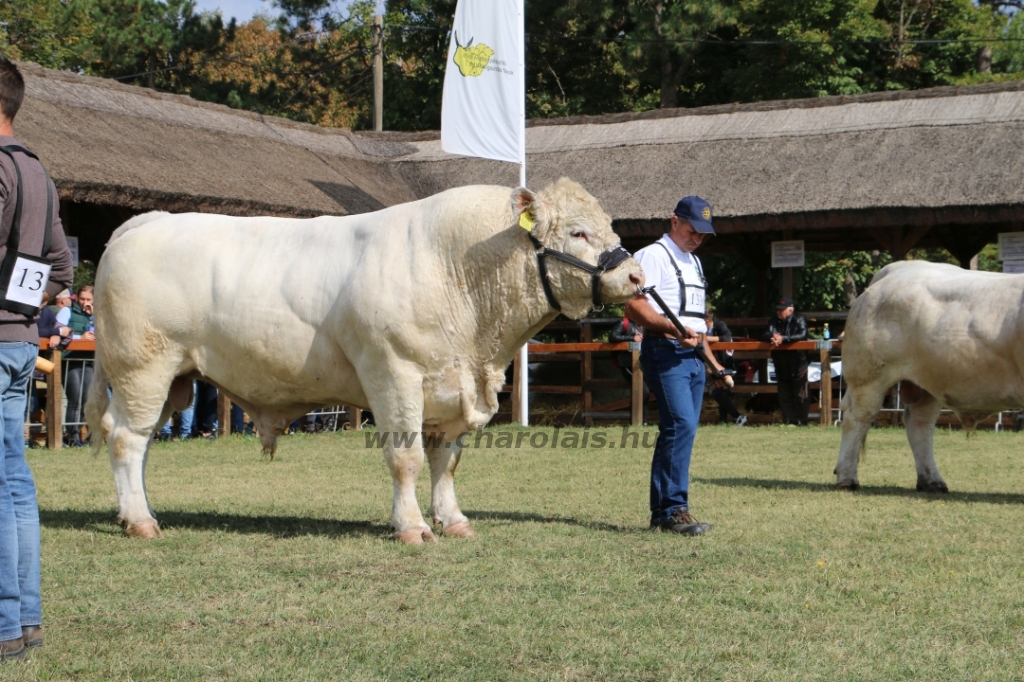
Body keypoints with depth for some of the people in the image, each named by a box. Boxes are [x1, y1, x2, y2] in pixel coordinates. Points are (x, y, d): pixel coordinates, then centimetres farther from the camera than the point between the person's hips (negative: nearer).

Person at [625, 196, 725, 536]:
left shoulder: (693, 262, 24)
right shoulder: (653, 256, -4)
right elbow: (634, 306, -16)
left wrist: (711, 358, 25)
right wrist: (674, 328, -27)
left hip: (694, 355, 9)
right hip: (666, 354, -9)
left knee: (680, 430, 7)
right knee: (681, 425, -18)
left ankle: (661, 512, 11)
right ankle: (674, 509, -17)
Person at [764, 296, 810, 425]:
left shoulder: (799, 320, -4)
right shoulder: (773, 321, 12)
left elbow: (803, 335, -21)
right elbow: (766, 335, 1)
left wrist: (783, 339, -28)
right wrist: (772, 337, -24)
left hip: (797, 365, -5)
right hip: (781, 365, 5)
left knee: (800, 395, -3)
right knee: (784, 396, 6)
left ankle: (802, 422, 3)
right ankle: (789, 421, 10)